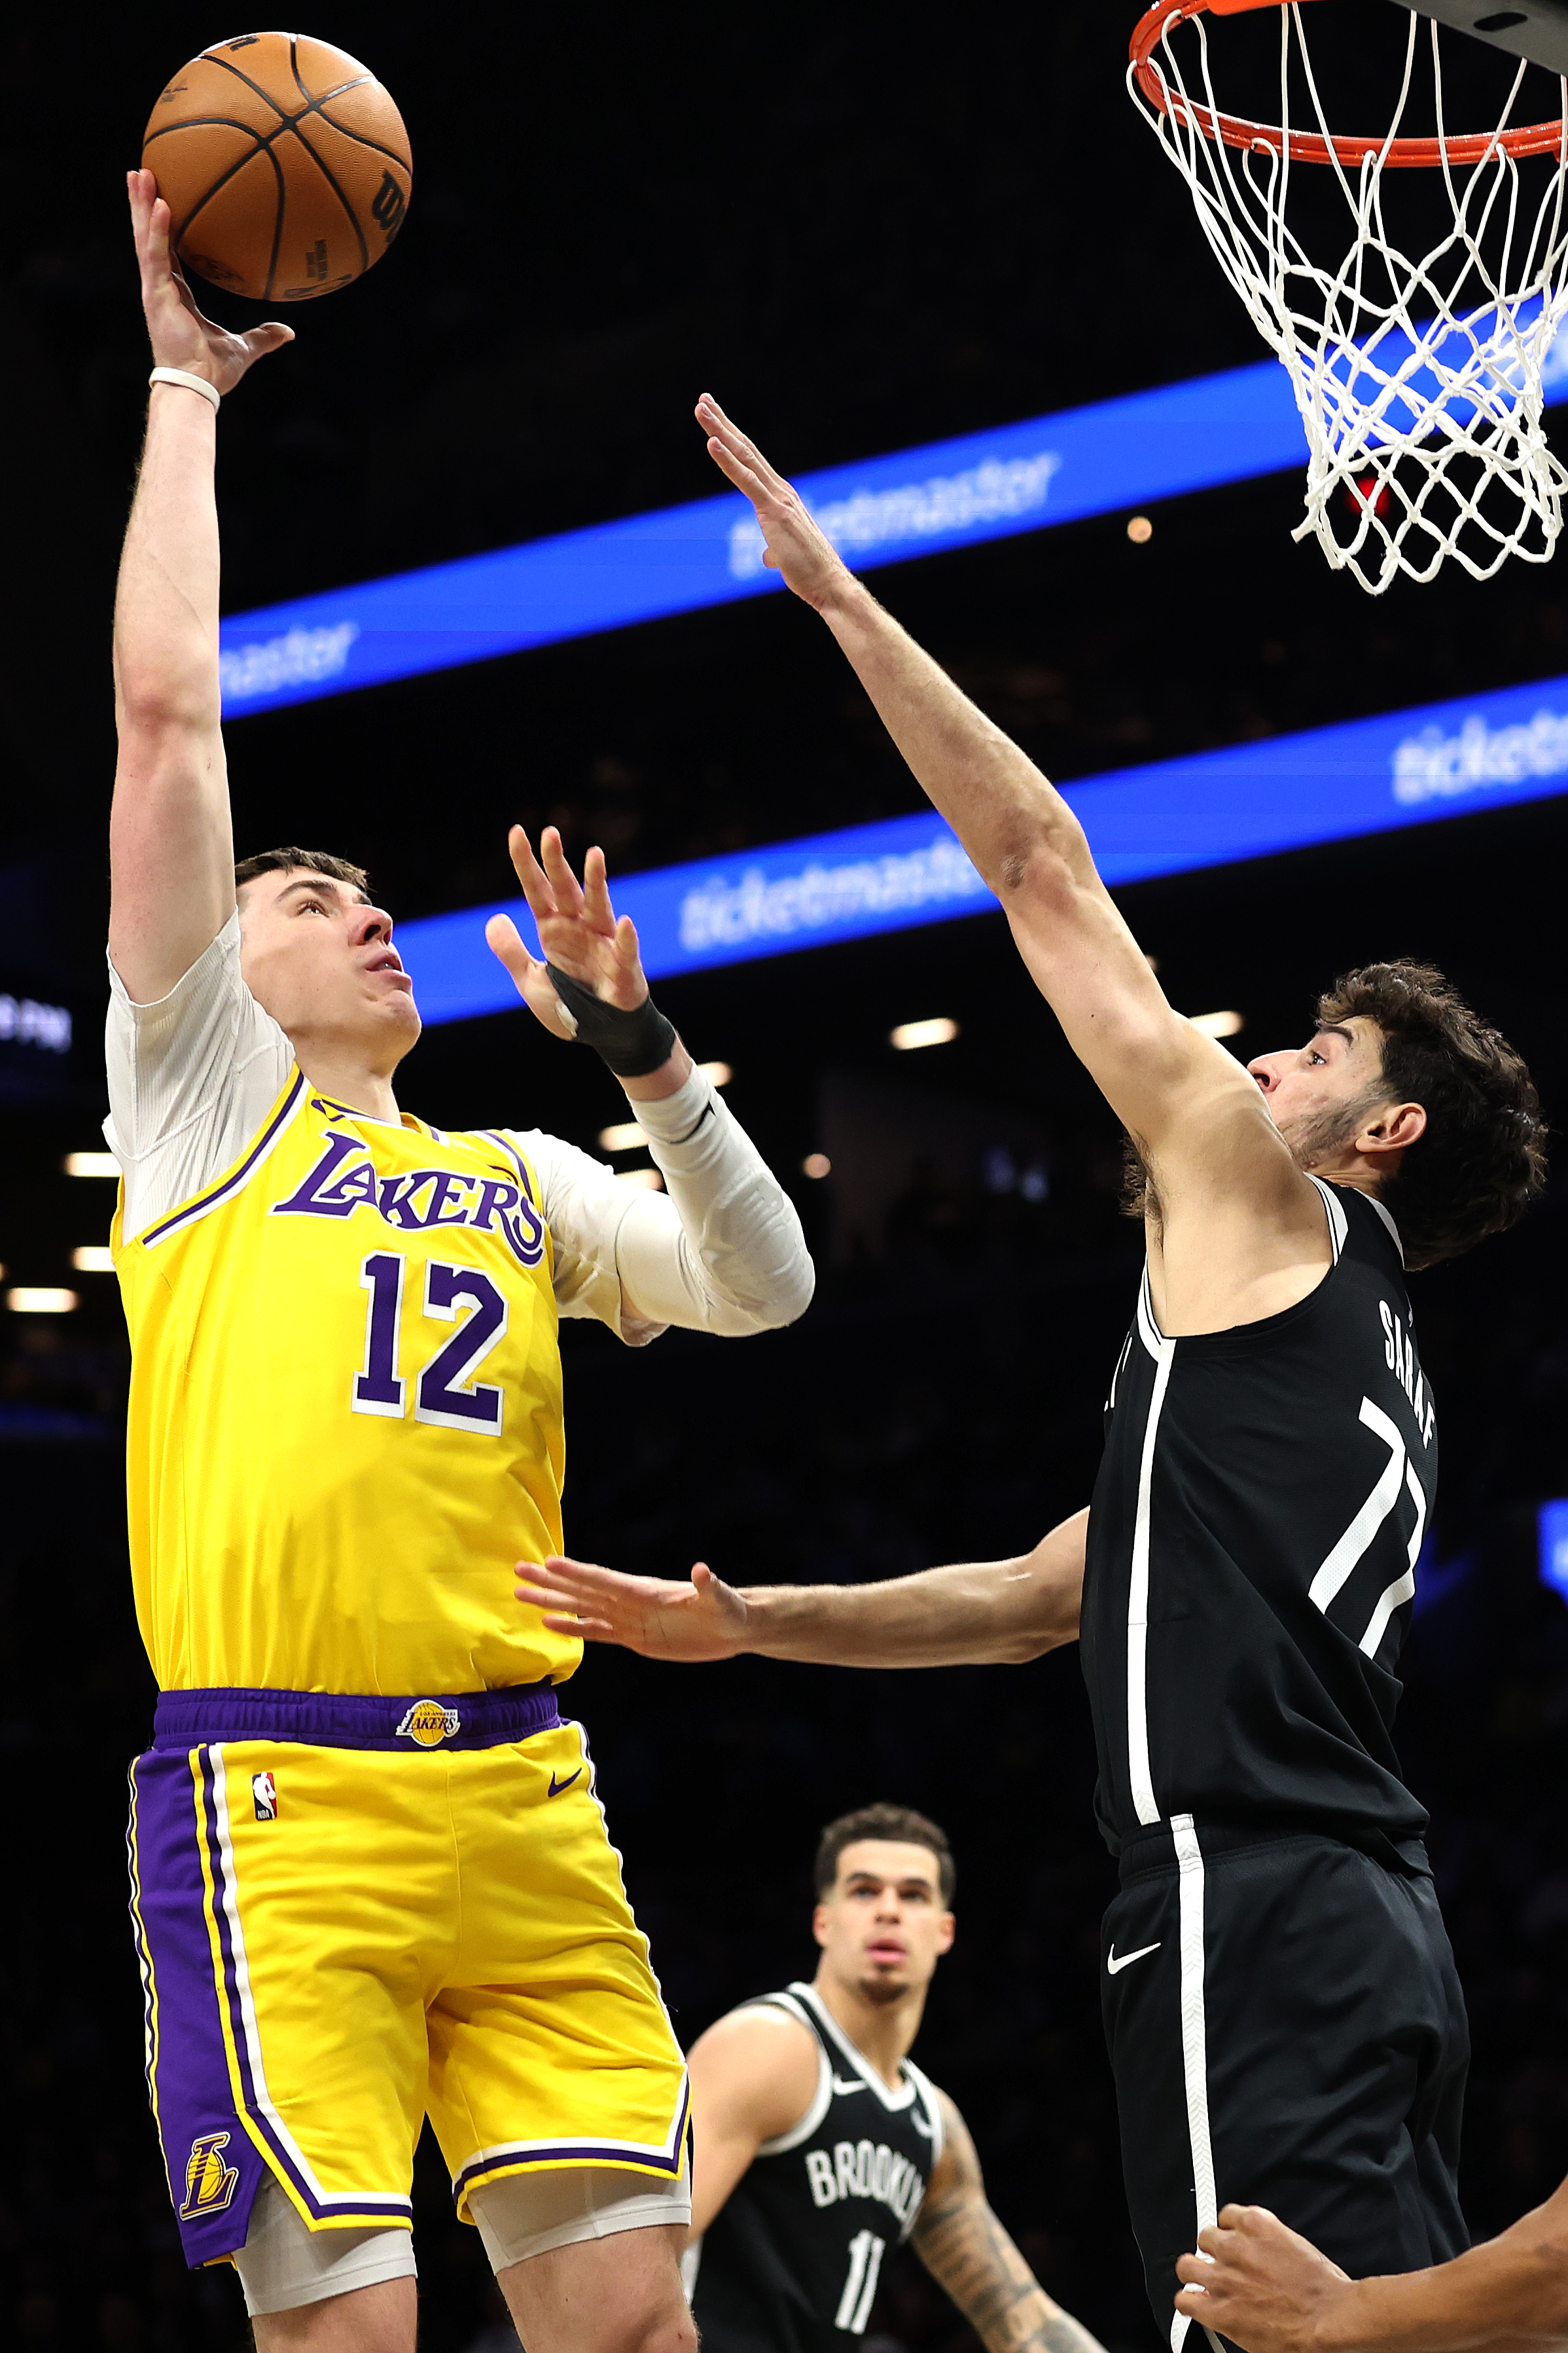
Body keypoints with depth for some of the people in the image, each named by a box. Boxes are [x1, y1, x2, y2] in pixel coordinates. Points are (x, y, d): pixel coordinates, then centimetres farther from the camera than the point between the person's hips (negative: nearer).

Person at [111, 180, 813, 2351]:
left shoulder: (515, 1176, 25)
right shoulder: (202, 1093, 12)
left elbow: (763, 1292, 13)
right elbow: (168, 708, 7)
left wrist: (638, 1049, 4)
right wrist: (183, 385, 11)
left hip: (525, 1798, 4)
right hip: (280, 1796, -4)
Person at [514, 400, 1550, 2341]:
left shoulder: (1269, 1210, 5)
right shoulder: (1356, 1345, 30)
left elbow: (1041, 863, 5)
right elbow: (1037, 1599, 34)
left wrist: (838, 596, 9)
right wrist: (744, 1625, 30)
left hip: (1255, 1892, -10)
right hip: (1362, 1914, 10)